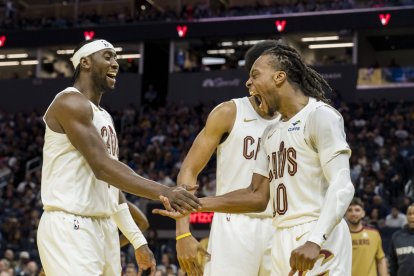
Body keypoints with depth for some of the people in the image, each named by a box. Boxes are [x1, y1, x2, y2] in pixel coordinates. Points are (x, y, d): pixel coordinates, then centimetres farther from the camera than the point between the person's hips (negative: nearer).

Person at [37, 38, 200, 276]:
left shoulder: (104, 117, 20)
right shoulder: (71, 103, -11)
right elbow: (102, 167, -21)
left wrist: (138, 241, 16)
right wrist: (163, 193, -29)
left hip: (104, 228, 10)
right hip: (70, 228, -10)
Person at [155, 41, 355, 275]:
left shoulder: (320, 115, -7)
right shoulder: (271, 134, 20)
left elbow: (342, 186, -17)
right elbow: (258, 195, 21)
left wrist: (315, 241, -30)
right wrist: (195, 205, 13)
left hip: (319, 243, -8)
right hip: (284, 240, 9)